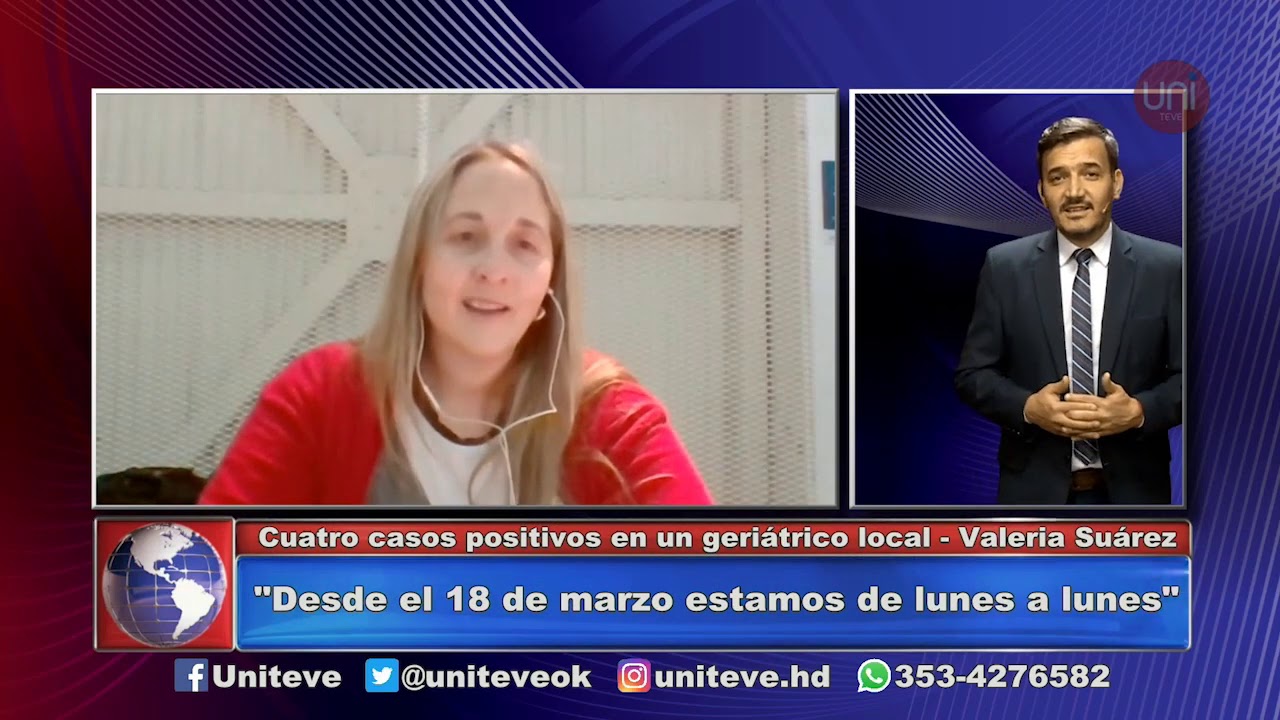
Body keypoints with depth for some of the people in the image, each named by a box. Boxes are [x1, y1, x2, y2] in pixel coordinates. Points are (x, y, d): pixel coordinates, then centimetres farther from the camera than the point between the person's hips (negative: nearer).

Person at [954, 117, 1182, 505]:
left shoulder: (1167, 267, -1)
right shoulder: (1004, 266, 0)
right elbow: (971, 373, 2)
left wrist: (1139, 411, -17)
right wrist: (1029, 407, -15)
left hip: (1132, 490, 0)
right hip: (1034, 489, 0)